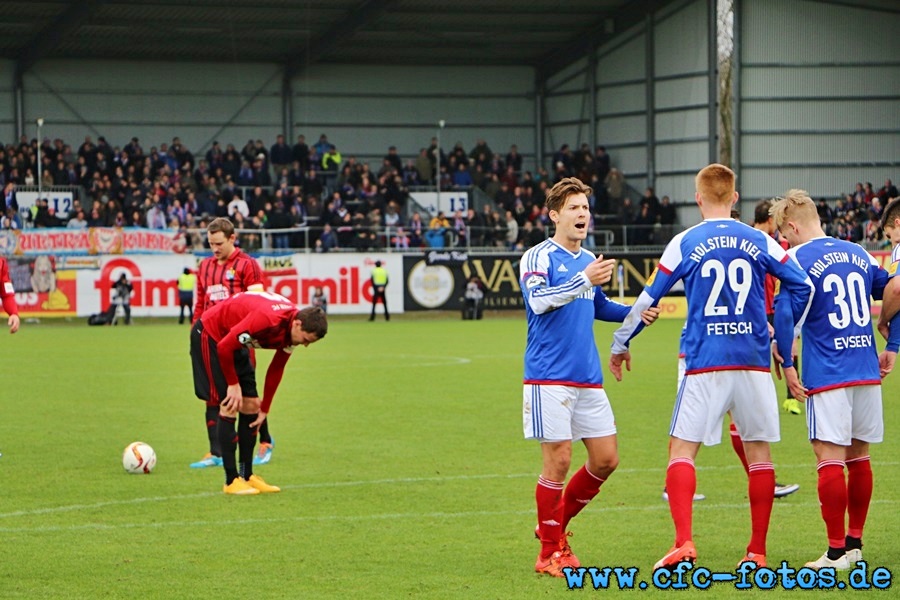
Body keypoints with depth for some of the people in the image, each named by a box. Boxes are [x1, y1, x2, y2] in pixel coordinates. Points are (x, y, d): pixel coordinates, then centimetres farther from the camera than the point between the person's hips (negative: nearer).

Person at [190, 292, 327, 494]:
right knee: (229, 406, -13)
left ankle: (247, 476, 11)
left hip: (235, 343, 9)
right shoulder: (268, 319, -36)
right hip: (210, 335, -9)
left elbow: (276, 370, 5)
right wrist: (233, 384, -18)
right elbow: (224, 347, -29)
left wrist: (264, 409, 8)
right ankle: (231, 481, -9)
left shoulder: (292, 328, -8)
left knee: (251, 406, 5)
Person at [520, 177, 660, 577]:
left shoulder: (588, 260, 15)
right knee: (558, 460, -6)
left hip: (588, 379, 7)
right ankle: (550, 552, 6)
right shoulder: (538, 257, -7)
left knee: (606, 459, 6)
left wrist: (635, 314, 14)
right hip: (549, 378, -7)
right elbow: (537, 300, -25)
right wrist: (584, 280, -34)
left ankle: (557, 525, 25)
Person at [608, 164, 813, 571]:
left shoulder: (685, 243, 1)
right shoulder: (760, 242, 5)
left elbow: (648, 299, 5)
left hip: (704, 365, -2)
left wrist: (620, 344, 17)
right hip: (754, 363, 2)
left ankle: (683, 542, -16)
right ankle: (757, 551, 10)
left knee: (682, 449, 1)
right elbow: (802, 286, 6)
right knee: (759, 450, 10)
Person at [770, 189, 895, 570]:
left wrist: (787, 364, -7)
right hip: (867, 372, 6)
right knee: (859, 457, 15)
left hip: (827, 376, -6)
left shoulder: (798, 258, -6)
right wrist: (890, 348, 20)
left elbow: (785, 312, -16)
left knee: (830, 460, -4)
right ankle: (854, 541, 22)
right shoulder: (858, 253, 12)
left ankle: (837, 551, -4)